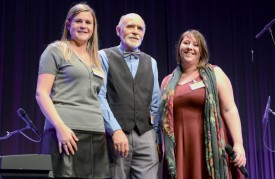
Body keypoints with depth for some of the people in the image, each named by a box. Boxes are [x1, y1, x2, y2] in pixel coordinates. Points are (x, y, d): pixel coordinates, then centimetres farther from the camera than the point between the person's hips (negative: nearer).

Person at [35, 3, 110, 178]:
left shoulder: (96, 59, 21)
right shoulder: (56, 50, 4)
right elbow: (41, 93, -4)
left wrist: (106, 129, 9)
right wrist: (60, 127, -16)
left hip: (97, 134, 6)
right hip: (68, 131, -5)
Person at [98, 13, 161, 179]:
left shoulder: (150, 62, 17)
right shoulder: (104, 57, 3)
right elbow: (99, 97, -6)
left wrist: (156, 135, 13)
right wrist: (116, 130, -15)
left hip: (145, 135, 4)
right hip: (115, 134, -3)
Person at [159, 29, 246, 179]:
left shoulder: (214, 73, 4)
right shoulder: (168, 81, 13)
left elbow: (229, 110, -2)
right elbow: (163, 118, 16)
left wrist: (238, 144, -10)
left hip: (211, 146, -2)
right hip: (180, 150, 3)